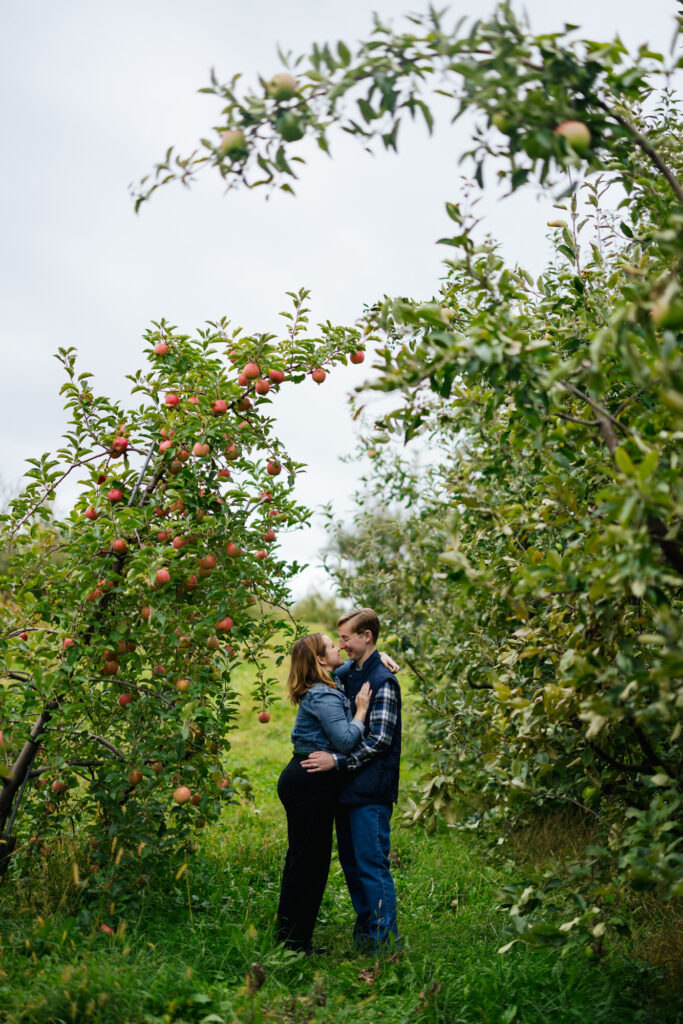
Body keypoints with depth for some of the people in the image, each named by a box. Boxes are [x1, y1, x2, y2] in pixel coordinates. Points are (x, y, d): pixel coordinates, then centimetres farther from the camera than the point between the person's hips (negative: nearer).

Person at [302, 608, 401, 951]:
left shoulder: (382, 681, -13)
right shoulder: (346, 672, 11)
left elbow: (380, 739, -18)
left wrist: (337, 760, -21)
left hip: (371, 789, -9)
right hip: (347, 785, 9)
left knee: (372, 864, -5)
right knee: (350, 861, 15)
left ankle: (385, 942, 5)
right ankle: (364, 932, 28)